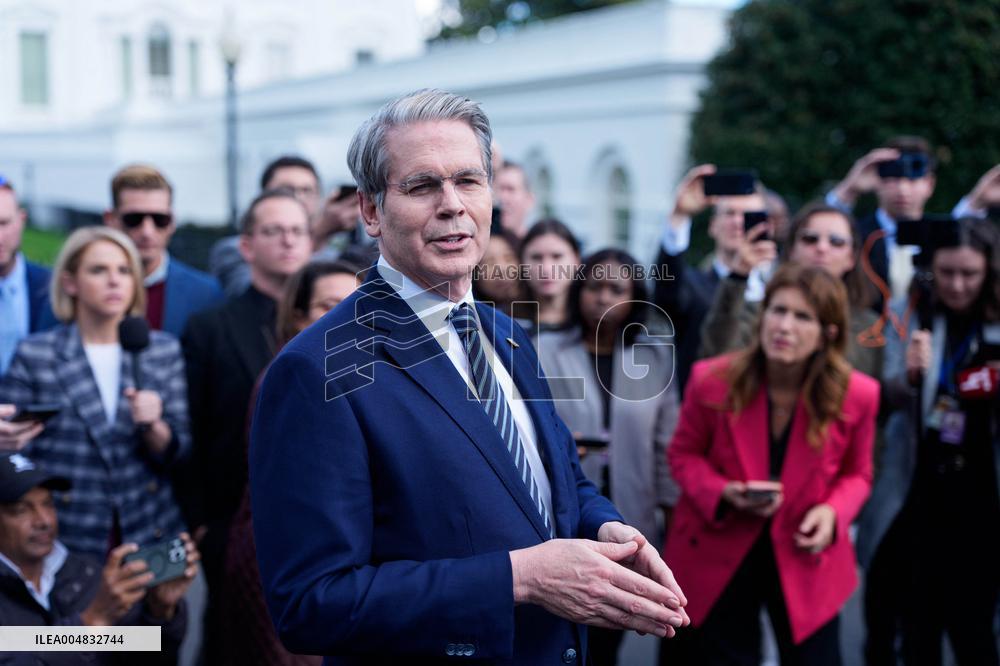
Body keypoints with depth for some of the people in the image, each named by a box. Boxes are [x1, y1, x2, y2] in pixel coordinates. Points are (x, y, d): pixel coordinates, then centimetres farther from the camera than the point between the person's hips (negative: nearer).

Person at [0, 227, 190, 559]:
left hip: (151, 535, 2)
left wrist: (153, 427, -15)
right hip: (66, 542, -2)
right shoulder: (34, 355, -5)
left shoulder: (164, 350, 2)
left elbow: (176, 452, 3)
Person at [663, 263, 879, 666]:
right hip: (717, 554, 0)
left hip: (805, 561, 1)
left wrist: (832, 511, -18)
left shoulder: (856, 395, -14)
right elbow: (683, 454, -2)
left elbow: (856, 474, 3)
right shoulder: (712, 380, -17)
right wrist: (723, 493, -21)